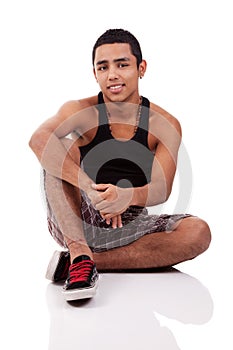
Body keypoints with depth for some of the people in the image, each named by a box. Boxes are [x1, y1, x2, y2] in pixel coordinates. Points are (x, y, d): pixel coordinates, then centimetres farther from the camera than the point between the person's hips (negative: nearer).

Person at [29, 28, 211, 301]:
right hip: (76, 223, -1)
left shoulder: (165, 125, -2)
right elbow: (38, 139, -28)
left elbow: (162, 189, -12)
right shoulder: (81, 111, -7)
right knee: (62, 147, -21)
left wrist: (128, 196, -36)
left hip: (129, 226, 2)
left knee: (198, 233, -24)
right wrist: (90, 188, -41)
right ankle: (79, 253, -32)